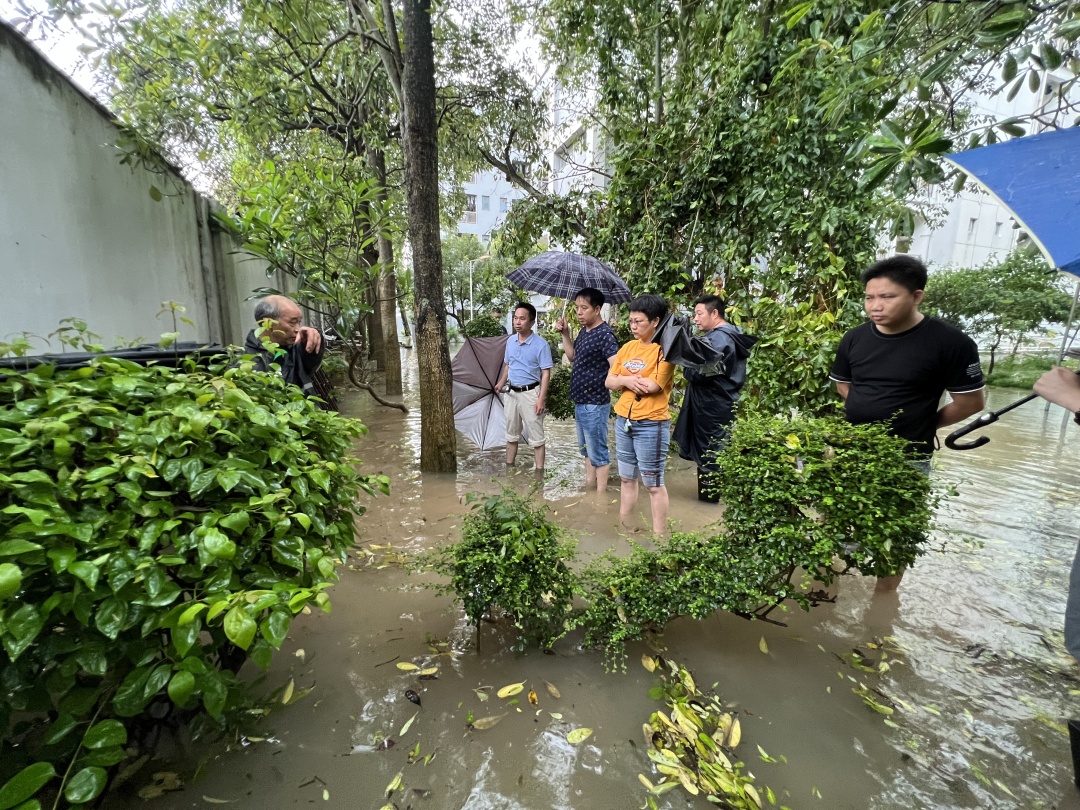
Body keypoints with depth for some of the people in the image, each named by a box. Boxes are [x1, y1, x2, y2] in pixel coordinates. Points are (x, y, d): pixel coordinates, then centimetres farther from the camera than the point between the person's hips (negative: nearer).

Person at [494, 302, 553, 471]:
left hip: (530, 393, -6)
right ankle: (509, 467, 29)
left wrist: (541, 398, -19)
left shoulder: (541, 344, -13)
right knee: (511, 433, 16)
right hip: (511, 392, 6)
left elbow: (546, 373, -14)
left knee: (536, 436, 0)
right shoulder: (510, 340, 5)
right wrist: (501, 382, 21)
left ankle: (539, 471, 7)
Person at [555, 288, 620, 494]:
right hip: (580, 401, 10)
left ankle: (600, 494, 14)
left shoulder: (605, 334, -19)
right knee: (586, 448, 21)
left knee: (598, 451, 2)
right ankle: (588, 486, 35)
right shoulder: (583, 331, 9)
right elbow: (573, 357, 19)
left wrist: (600, 384, -17)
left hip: (595, 403, -10)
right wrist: (564, 334, 8)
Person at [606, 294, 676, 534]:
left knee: (654, 484, 4)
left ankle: (658, 535, 16)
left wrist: (622, 379, -6)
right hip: (623, 420, 7)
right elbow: (609, 382, 8)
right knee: (626, 478, 18)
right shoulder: (628, 347, 9)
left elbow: (653, 386, -21)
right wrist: (627, 380, -13)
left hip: (651, 424, -7)